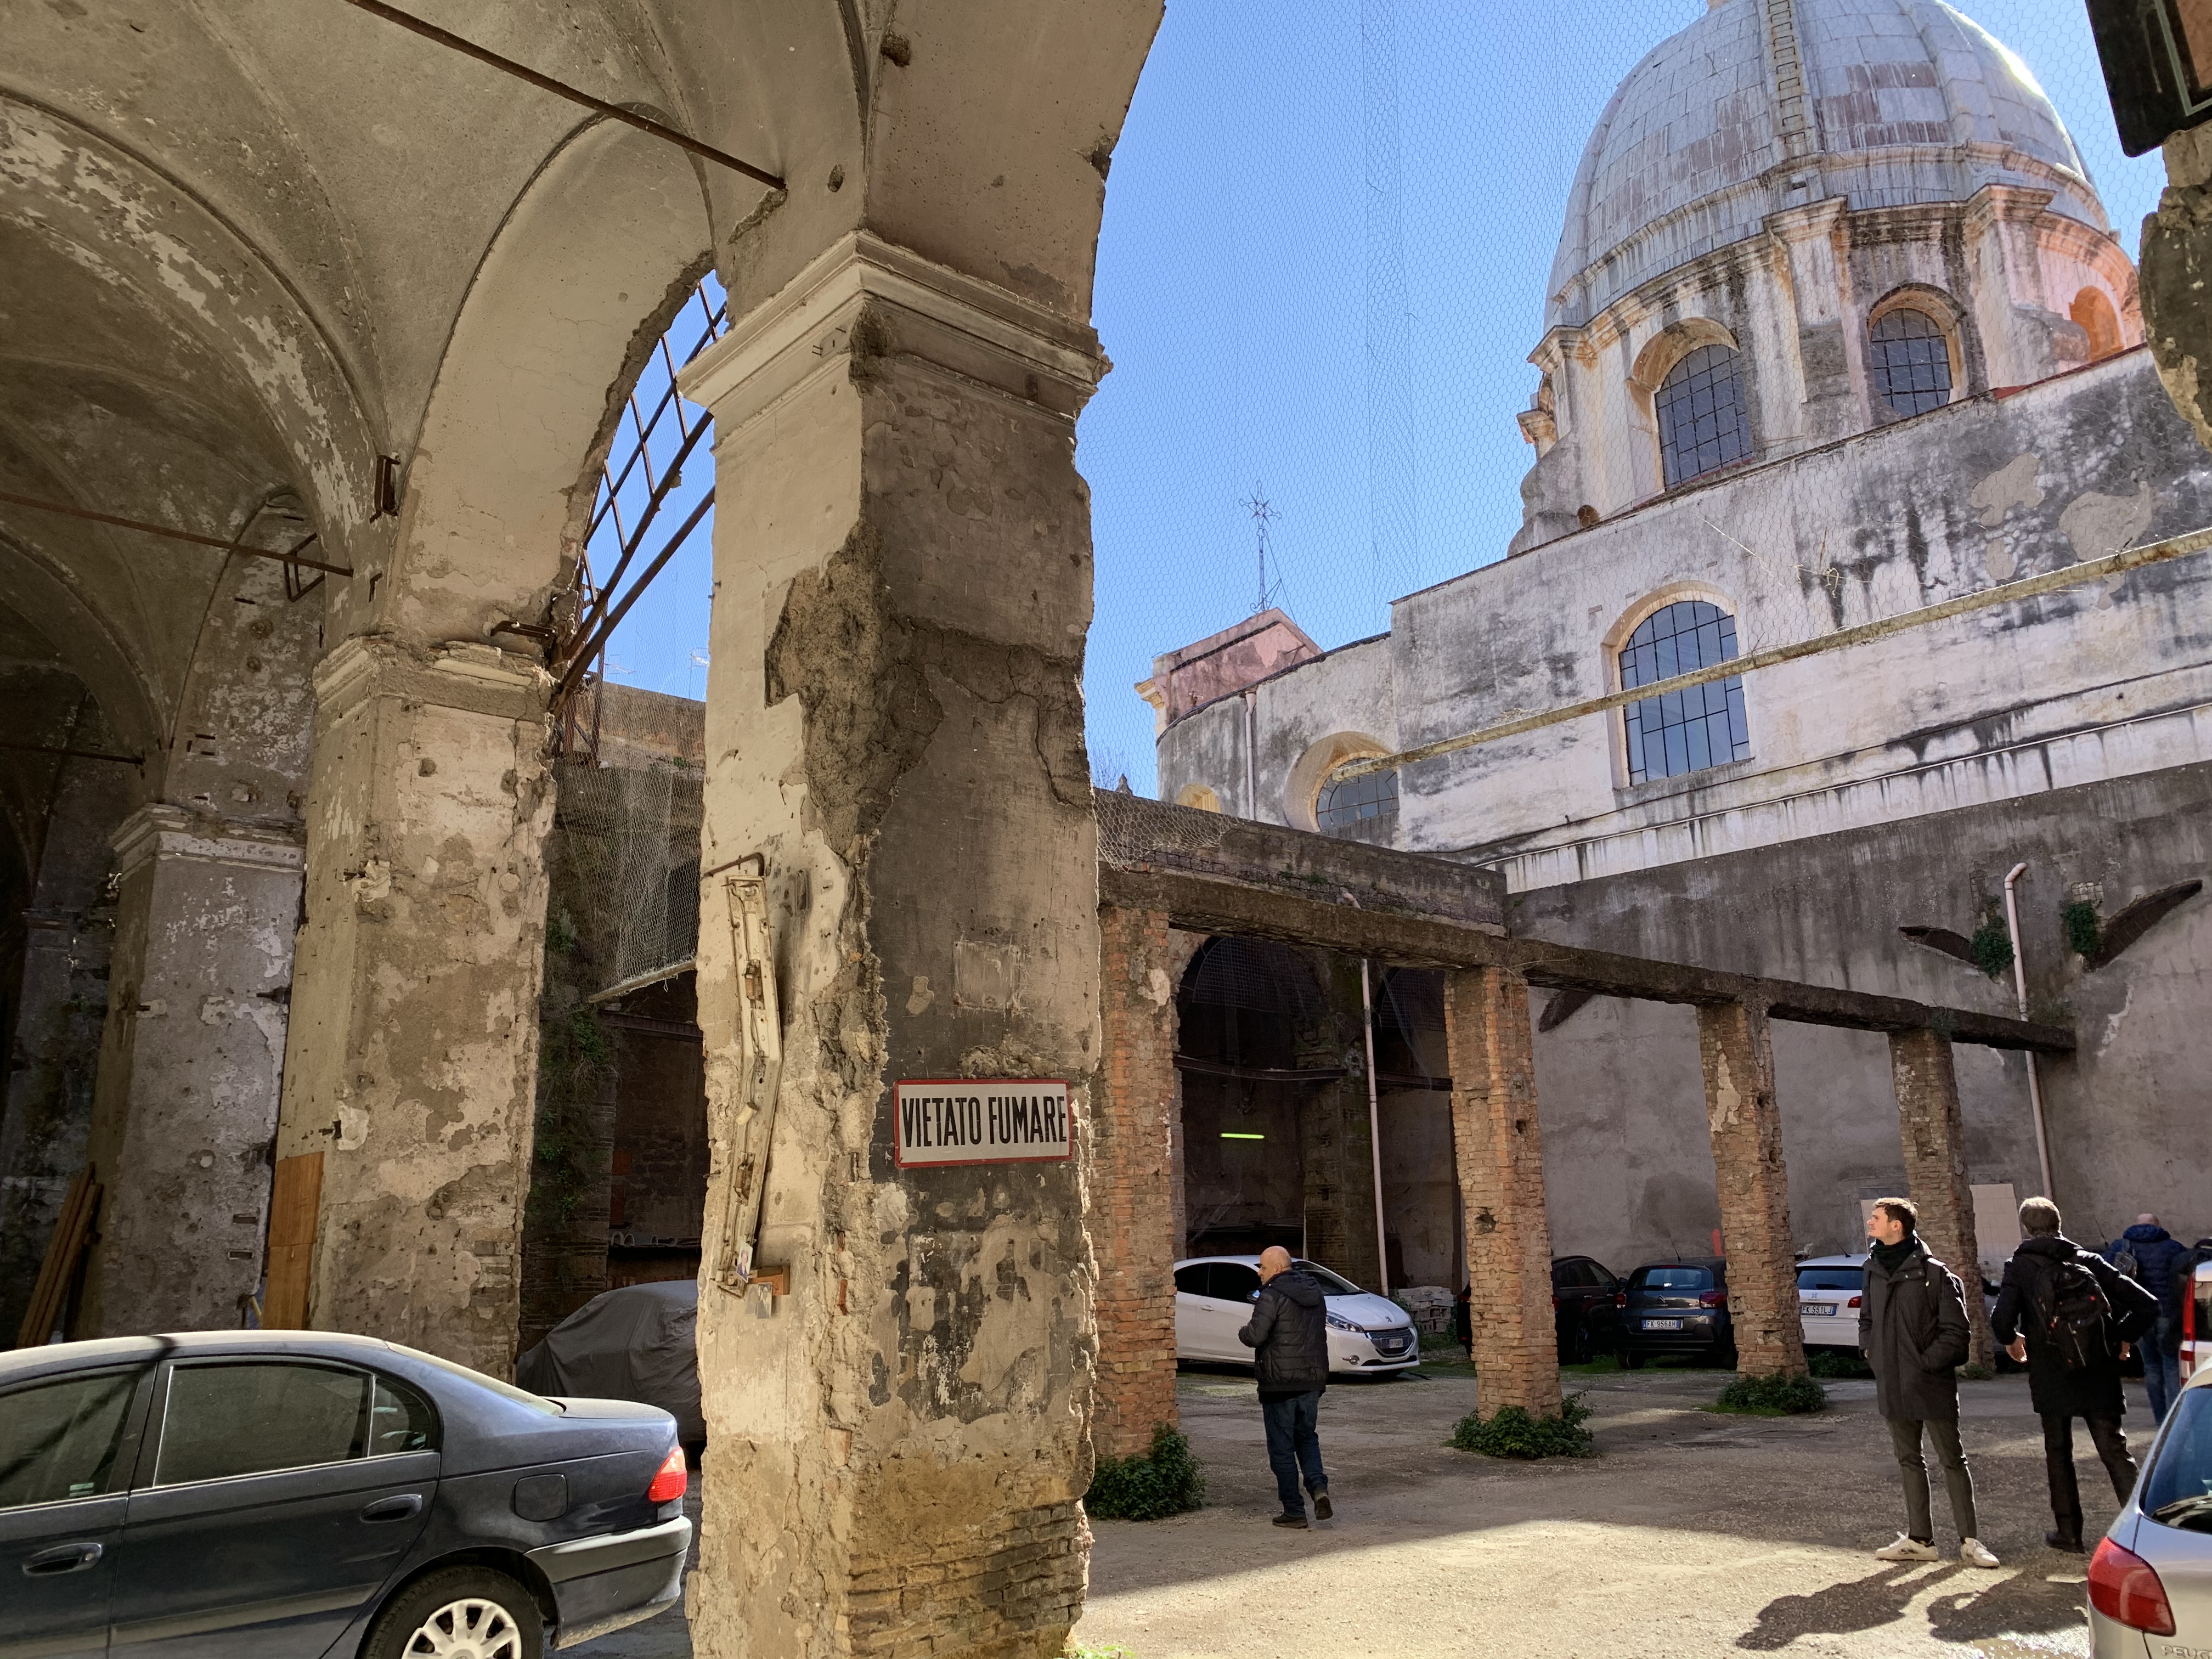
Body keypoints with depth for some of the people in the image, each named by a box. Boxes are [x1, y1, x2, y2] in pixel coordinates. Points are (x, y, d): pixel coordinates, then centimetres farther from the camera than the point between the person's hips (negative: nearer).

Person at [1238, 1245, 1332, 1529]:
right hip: (1313, 1379, 7)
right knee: (1307, 1436, 21)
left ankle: (1294, 1511, 6)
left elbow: (1255, 1336, -22)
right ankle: (1318, 1486, -1)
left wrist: (1243, 1333, -2)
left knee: (1282, 1447, 4)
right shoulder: (1315, 1293, 10)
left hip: (1281, 1382, -7)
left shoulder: (1273, 1296, -15)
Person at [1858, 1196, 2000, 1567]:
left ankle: (1969, 1540, 14)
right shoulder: (1875, 1270, 7)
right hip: (1893, 1385, 6)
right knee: (1909, 1461, 13)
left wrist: (1926, 1364, -14)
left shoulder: (1934, 1273, -12)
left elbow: (1955, 1331, -11)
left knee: (1953, 1460, 4)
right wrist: (1869, 1350, 6)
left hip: (1932, 1384, -6)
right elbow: (1867, 1319, 20)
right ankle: (1920, 1539, 22)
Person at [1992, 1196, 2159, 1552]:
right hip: (2100, 1379, 2)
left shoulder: (2021, 1267, -8)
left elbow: (2001, 1319, -21)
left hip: (2052, 1379, -2)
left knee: (2058, 1454, 12)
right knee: (2115, 1451, 9)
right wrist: (2122, 1338, 12)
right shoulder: (2090, 1261, 1)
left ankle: (2069, 1532, 17)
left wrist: (2011, 1340, 2)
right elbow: (2148, 1305, -3)